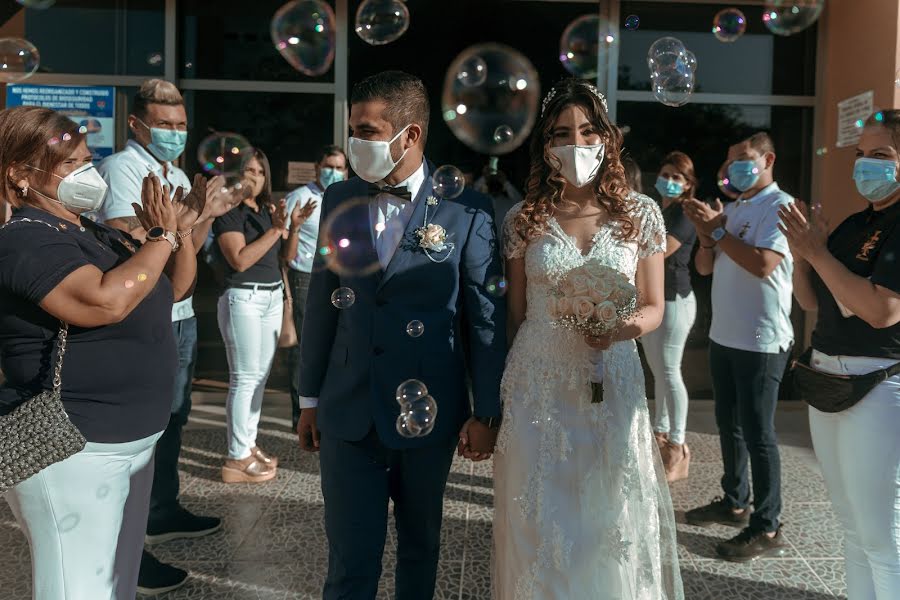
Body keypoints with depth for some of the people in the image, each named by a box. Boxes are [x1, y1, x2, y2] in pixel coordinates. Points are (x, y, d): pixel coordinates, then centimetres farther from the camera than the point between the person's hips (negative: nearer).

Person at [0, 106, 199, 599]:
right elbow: (107, 300, -31)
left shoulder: (95, 233, 12)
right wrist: (162, 235, -18)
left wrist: (179, 233, -1)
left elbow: (175, 287, 18)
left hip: (128, 440, 9)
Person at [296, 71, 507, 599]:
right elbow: (322, 303, 7)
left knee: (420, 546, 18)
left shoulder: (466, 210, -7)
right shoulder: (338, 200, 3)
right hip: (347, 414, 2)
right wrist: (310, 398, 10)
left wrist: (487, 412, -3)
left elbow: (487, 317, -4)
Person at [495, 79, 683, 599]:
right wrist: (501, 397, 7)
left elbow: (654, 306, 7)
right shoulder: (525, 220, 1)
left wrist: (626, 326, -16)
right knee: (541, 523, 8)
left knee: (612, 521, 10)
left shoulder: (639, 214, 1)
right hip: (537, 389, 0)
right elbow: (514, 315, 7)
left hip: (612, 385, 0)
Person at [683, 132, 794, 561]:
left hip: (760, 341, -8)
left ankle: (767, 528, 8)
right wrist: (706, 234, -7)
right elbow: (704, 267, 11)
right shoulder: (732, 210, 13)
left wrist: (717, 230, -18)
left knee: (757, 433, -2)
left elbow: (763, 265, -24)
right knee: (729, 424, 17)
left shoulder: (780, 205, -11)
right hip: (723, 335, 8)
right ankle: (735, 502, 32)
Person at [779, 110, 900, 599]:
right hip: (826, 377, 8)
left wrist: (819, 252, -17)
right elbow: (811, 301, 14)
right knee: (851, 523, 18)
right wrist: (801, 256, -3)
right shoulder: (853, 225, 11)